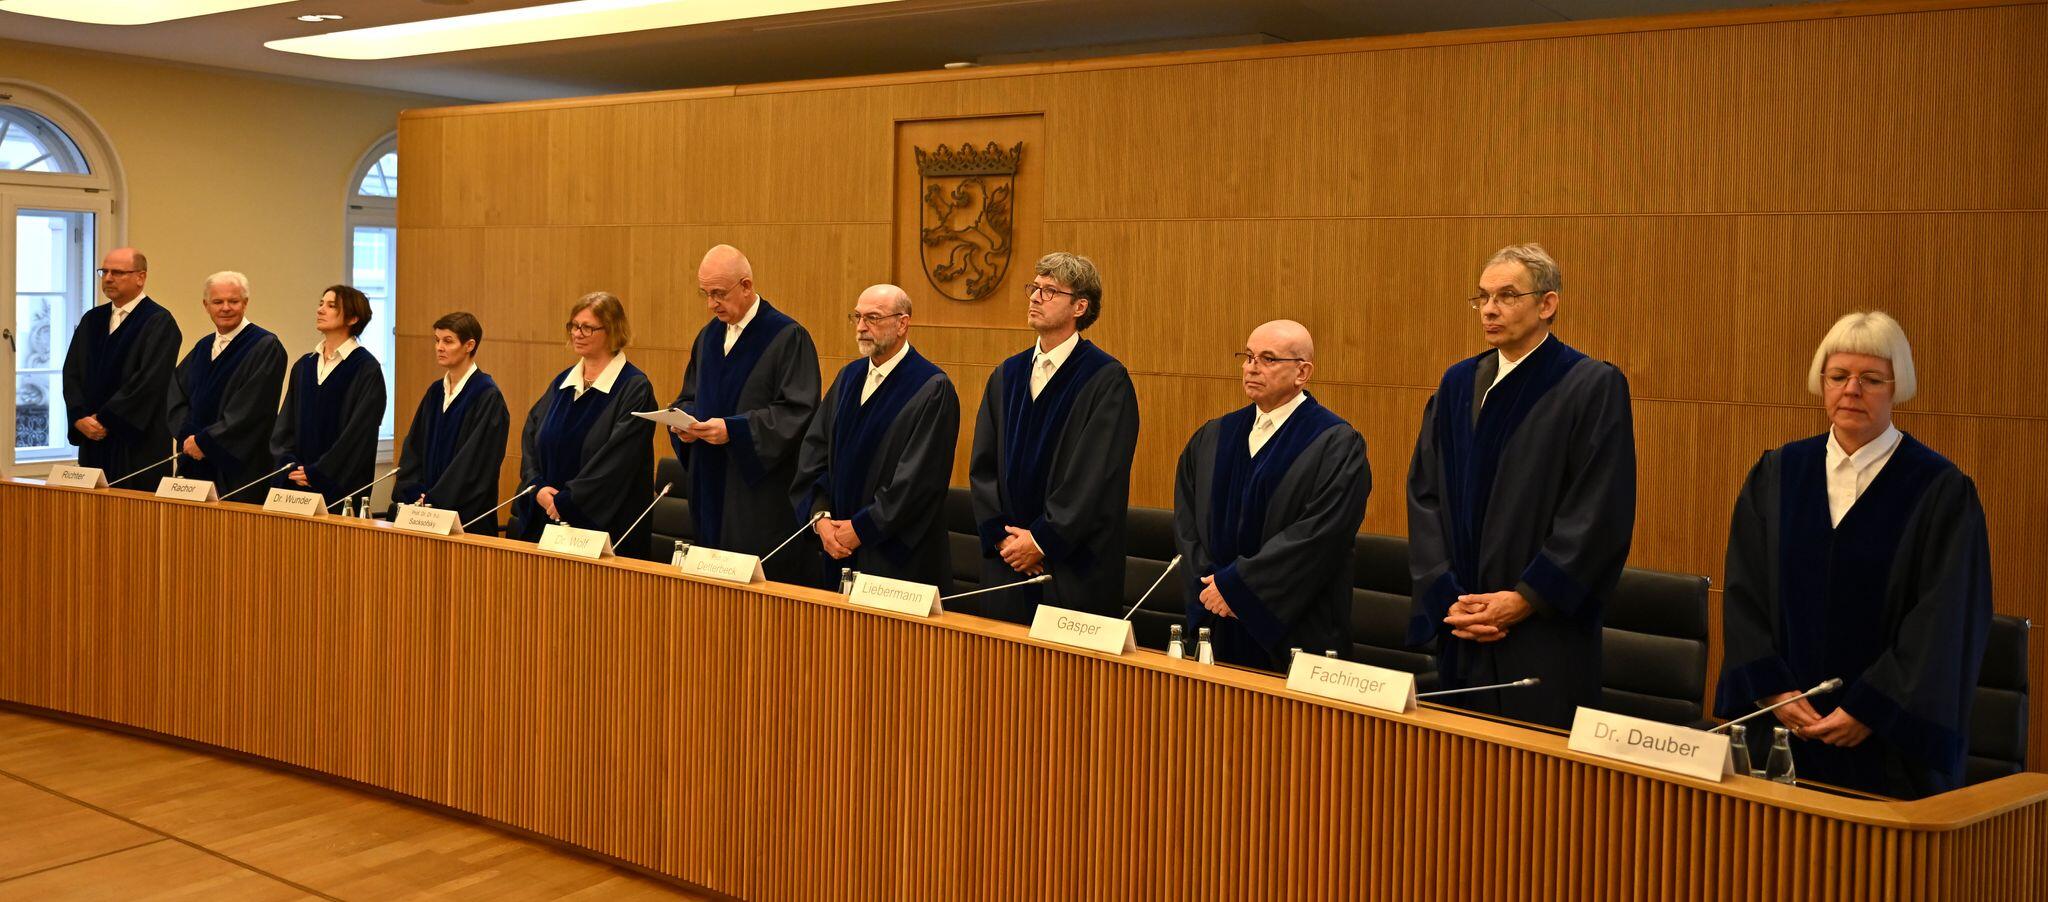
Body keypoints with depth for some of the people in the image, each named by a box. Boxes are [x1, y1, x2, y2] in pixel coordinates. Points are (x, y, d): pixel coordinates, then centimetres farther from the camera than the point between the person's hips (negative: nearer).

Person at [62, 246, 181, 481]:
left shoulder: (159, 322, -7)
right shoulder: (92, 320, 14)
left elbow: (149, 380, -15)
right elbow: (71, 372, 10)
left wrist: (104, 419, -14)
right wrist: (80, 417, -6)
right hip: (92, 439, 6)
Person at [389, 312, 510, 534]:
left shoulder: (488, 396, -10)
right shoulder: (435, 392, 11)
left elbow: (474, 458, -15)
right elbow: (413, 447, 10)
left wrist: (432, 500, -16)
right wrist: (413, 494, -5)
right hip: (427, 508, 6)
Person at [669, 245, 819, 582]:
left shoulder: (788, 337, -9)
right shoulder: (708, 336, 14)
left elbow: (797, 413, -15)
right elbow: (689, 397, 21)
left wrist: (734, 429, -22)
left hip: (763, 495, -7)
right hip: (712, 488, 7)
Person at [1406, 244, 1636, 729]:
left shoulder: (1593, 386, -6)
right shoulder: (1458, 383, 9)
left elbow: (1599, 513, -11)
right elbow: (1424, 493, 7)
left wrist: (1526, 598, -14)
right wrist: (1447, 595, -5)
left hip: (1545, 634, -5)